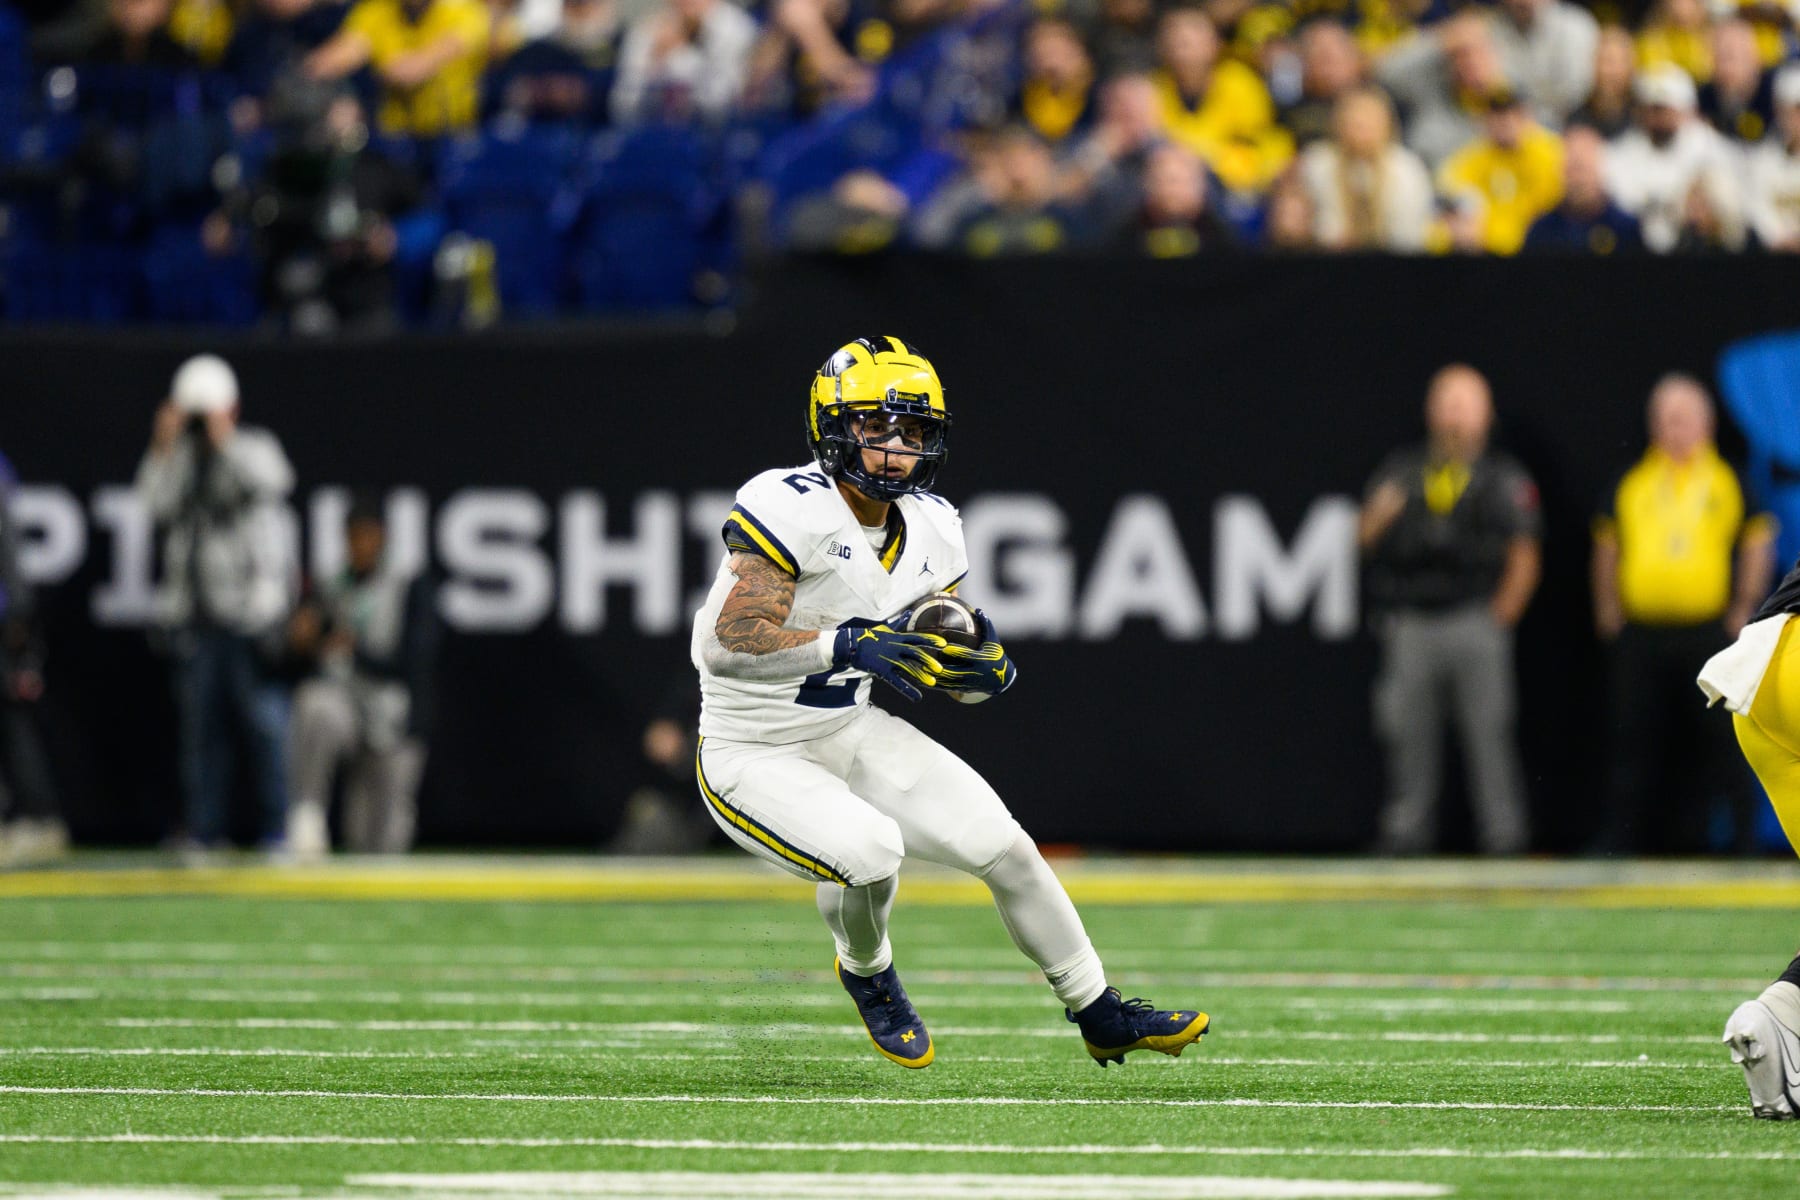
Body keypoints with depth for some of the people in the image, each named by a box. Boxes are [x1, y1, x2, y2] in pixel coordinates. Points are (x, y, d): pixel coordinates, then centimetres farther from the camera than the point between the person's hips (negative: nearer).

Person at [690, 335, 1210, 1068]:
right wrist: (848, 645, -42)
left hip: (850, 735, 7)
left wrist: (981, 664, -16)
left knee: (1001, 844, -1)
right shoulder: (791, 508, -23)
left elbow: (948, 673, 9)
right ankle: (865, 974, 6)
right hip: (755, 759, -7)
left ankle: (1102, 1018, 16)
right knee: (869, 849, -30)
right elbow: (730, 643, -32)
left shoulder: (929, 529, 1)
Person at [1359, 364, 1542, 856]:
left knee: (1489, 731, -7)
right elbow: (1366, 539, 13)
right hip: (1410, 625, 3)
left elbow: (1524, 558, 3)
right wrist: (1380, 515, -8)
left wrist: (1501, 615, -7)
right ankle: (1407, 828, 9)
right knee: (1407, 730, 2)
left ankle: (1504, 832, -6)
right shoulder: (1401, 470, 14)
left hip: (1475, 624, -3)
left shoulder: (1503, 478, 6)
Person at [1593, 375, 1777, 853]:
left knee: (1712, 740, -2)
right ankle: (1621, 843, 6)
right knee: (1634, 743, 2)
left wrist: (1742, 613, 0)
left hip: (1708, 631, -1)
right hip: (1642, 631, 1)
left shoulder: (1729, 482, 5)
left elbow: (1758, 547, 7)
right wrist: (1609, 614, 9)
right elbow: (1607, 550, 16)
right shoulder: (1631, 485, 10)